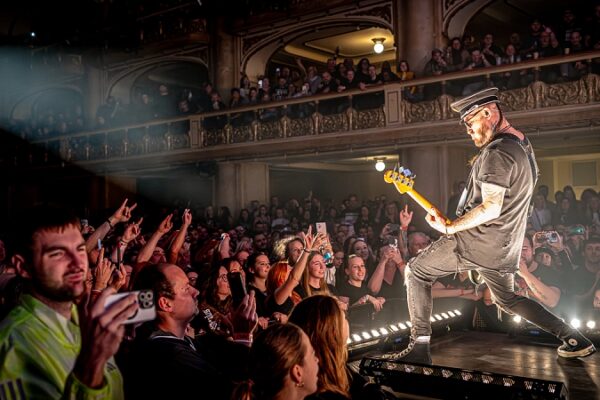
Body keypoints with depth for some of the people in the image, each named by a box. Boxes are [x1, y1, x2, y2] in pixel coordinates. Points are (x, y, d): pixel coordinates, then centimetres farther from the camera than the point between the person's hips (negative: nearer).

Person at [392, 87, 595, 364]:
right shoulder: (523, 145, 11)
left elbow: (491, 208, -26)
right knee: (507, 299, 26)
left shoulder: (497, 152, -20)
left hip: (478, 240, -9)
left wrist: (449, 228, -20)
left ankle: (420, 346, 0)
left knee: (417, 272, 3)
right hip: (505, 247, 9)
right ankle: (574, 339, 21)